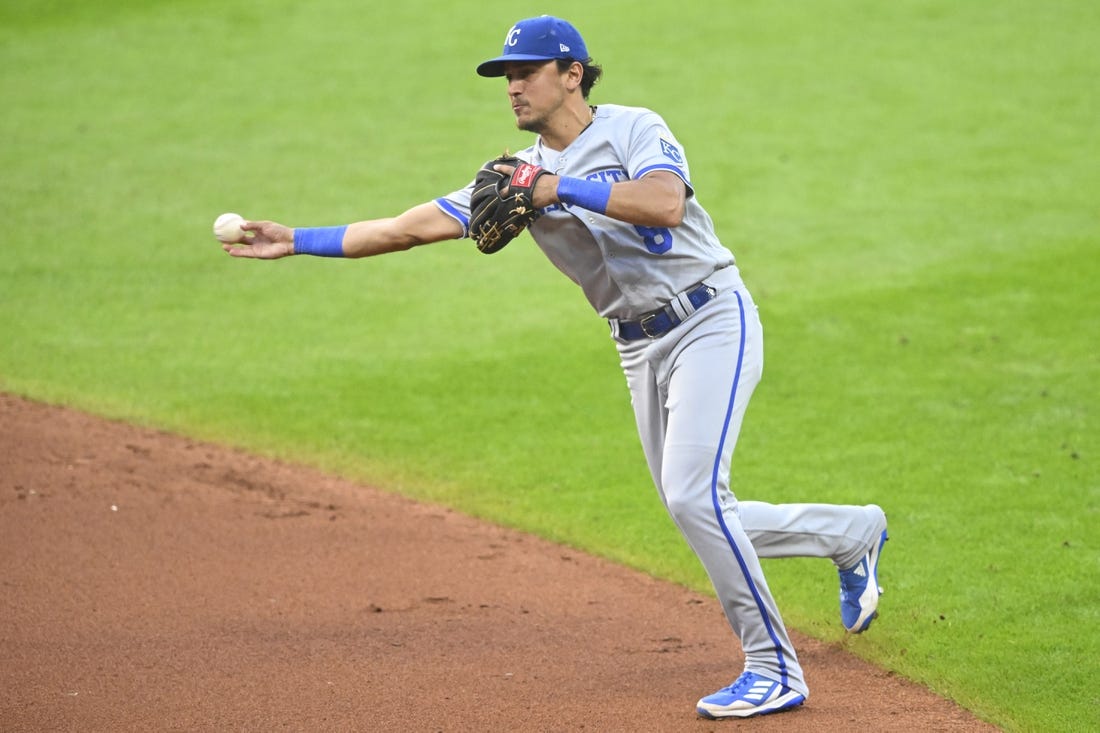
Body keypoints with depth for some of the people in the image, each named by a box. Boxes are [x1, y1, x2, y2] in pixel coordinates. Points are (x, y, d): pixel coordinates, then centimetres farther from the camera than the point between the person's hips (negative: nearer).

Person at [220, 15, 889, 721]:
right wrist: (298, 240, -2)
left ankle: (775, 670, -10)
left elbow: (666, 204, -30)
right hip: (640, 346, 7)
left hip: (710, 320, -7)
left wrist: (562, 188, -29)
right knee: (694, 510, 8)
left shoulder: (635, 130, -9)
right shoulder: (522, 175, 7)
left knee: (692, 494, -21)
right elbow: (414, 226, 3)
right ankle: (853, 533, 33)